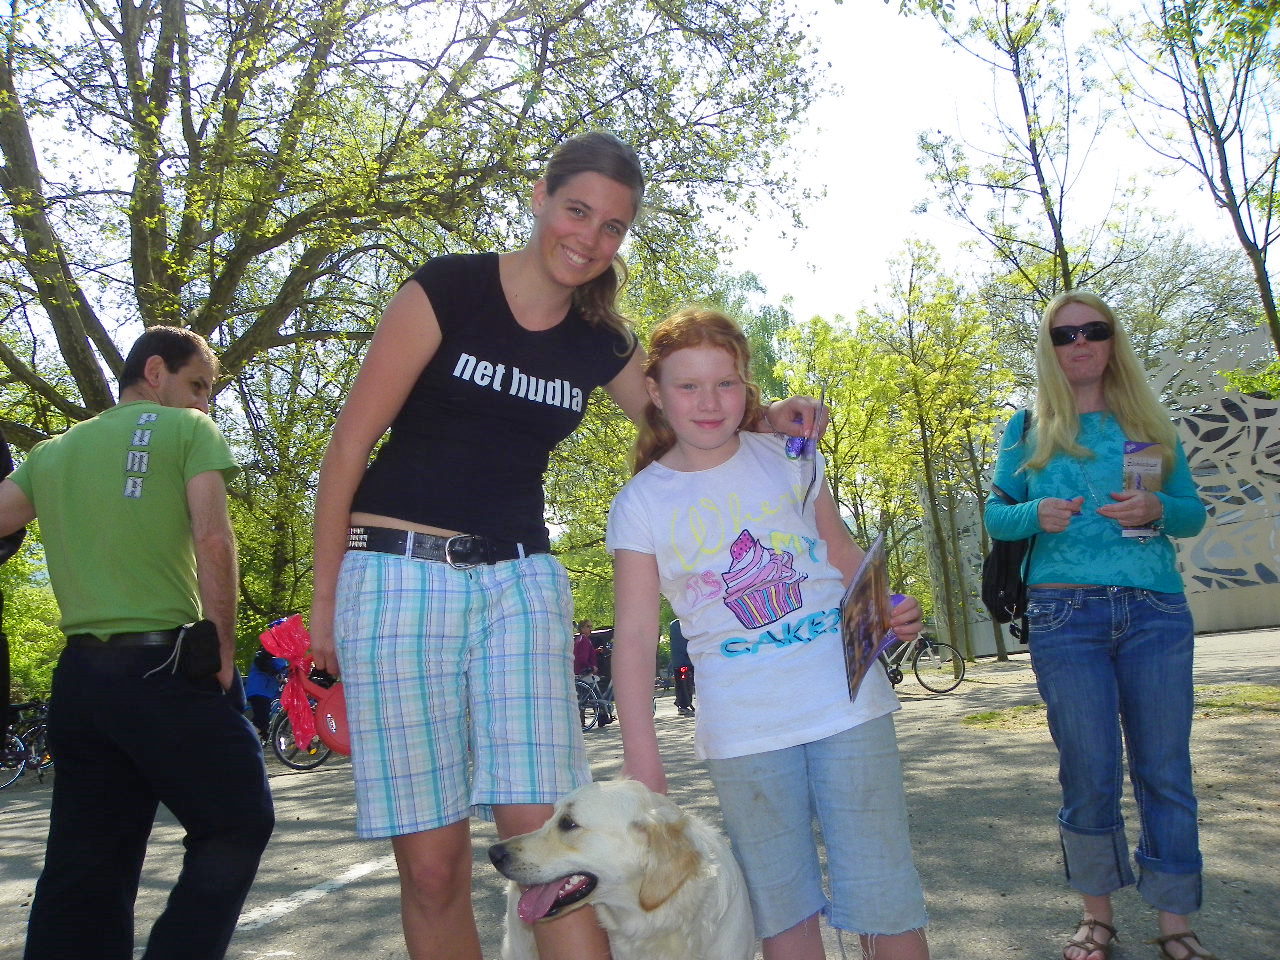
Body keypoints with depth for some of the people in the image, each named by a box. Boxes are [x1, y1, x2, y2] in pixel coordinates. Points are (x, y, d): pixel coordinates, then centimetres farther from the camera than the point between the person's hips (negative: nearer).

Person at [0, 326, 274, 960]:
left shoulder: (53, 452, 17)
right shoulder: (187, 430, -1)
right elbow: (213, 541, -13)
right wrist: (224, 652, -6)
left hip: (79, 675, 7)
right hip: (168, 669, -6)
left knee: (83, 864, 13)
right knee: (236, 827, 7)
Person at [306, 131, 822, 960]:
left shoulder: (601, 342, 9)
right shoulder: (448, 290, -5)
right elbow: (350, 447, -3)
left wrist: (764, 423, 0)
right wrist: (325, 596, -3)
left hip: (521, 583, 3)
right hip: (400, 576, -3)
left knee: (544, 834, -7)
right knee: (432, 859, 0)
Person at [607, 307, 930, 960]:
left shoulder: (787, 459, 3)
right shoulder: (639, 504, -2)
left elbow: (845, 556, 12)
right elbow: (635, 634, -4)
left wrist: (887, 611, -8)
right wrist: (640, 758, -9)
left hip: (846, 703, 1)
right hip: (742, 731, 0)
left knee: (883, 897, 6)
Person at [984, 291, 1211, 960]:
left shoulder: (1150, 422, 13)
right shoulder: (1029, 428, 9)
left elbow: (1194, 513, 12)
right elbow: (995, 514, 7)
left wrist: (1157, 509, -10)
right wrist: (1036, 514, -14)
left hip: (1155, 610, 2)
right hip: (1065, 615, -1)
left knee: (1165, 770, 5)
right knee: (1089, 774, 4)